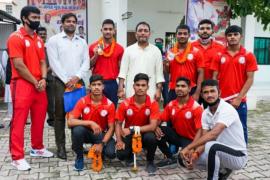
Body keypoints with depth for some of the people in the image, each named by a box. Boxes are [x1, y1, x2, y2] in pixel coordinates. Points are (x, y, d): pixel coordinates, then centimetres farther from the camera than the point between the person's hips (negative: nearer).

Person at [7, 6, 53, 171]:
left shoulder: (39, 40, 15)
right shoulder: (16, 37, -7)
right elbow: (18, 65, -14)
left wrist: (43, 79, -4)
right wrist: (35, 82, -11)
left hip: (39, 84, 7)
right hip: (22, 84, -7)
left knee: (39, 118, 14)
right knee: (19, 120, -3)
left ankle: (37, 148, 31)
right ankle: (17, 157, 5)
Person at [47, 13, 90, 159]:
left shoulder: (82, 42, 14)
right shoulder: (54, 40, 2)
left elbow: (86, 62, 5)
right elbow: (54, 63, -7)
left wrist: (76, 78, -10)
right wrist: (67, 80, -13)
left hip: (78, 82, 3)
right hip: (61, 82, -3)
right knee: (60, 115, 0)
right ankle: (61, 147, 9)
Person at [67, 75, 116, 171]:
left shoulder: (109, 104, -15)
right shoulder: (82, 101, -14)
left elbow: (111, 128, -11)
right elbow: (70, 122, -22)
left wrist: (102, 144, -25)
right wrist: (90, 123, -33)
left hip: (101, 134, 0)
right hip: (86, 132, 0)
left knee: (111, 153, -27)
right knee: (77, 129, -35)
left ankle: (98, 148, 12)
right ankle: (79, 156, -7)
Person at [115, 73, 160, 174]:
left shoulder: (153, 104, -16)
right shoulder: (125, 104, -12)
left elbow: (153, 126, -23)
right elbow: (118, 124, -5)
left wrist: (132, 129, -28)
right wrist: (119, 141, -21)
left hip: (144, 134, 0)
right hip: (128, 135, 1)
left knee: (151, 137, -36)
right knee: (121, 154, -25)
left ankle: (150, 161, -4)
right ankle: (130, 154, 15)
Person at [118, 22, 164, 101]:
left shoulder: (156, 51, 7)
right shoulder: (128, 50, 6)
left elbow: (159, 73, 6)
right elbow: (123, 71, 3)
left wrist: (159, 89, -2)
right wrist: (121, 89, -5)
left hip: (150, 91, 0)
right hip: (131, 91, 0)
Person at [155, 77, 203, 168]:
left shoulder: (196, 107, -20)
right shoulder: (171, 105, -4)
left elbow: (200, 131, -22)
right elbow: (160, 119, 3)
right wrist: (156, 127, -22)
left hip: (190, 139, -5)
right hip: (176, 134, 5)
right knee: (158, 132, -21)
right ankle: (170, 158, 1)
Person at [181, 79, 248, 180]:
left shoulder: (227, 109, -24)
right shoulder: (205, 113, 0)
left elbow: (213, 134, -36)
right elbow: (204, 138, -5)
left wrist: (188, 148, -36)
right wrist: (196, 154, -25)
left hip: (238, 156, -8)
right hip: (221, 152, 8)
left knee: (211, 146, -36)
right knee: (188, 157, -1)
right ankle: (223, 170, 16)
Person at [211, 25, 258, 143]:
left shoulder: (248, 56, 1)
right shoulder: (219, 56, 6)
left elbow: (250, 79, -3)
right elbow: (215, 78, 5)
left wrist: (239, 98, -10)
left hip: (239, 101, -1)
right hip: (222, 100, 1)